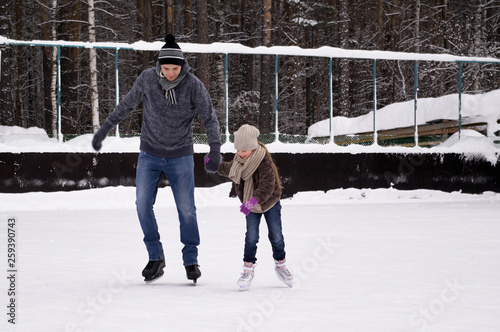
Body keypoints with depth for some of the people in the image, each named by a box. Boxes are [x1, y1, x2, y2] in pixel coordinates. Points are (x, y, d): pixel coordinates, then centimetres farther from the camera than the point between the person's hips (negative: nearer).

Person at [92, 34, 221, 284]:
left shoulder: (193, 85, -15)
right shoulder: (147, 79, -10)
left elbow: (210, 119, -11)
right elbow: (127, 105, 4)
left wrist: (215, 150, -23)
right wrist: (104, 130, 8)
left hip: (180, 157, -1)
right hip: (150, 155, 2)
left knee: (186, 209, -3)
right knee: (143, 205, -7)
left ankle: (191, 260, 13)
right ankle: (155, 258, 5)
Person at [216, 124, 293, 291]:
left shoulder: (265, 163, -30)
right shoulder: (238, 161, -8)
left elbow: (267, 186, -40)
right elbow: (229, 169, 19)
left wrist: (254, 200, -52)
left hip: (270, 203, -4)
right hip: (251, 206, 4)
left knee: (276, 236, 7)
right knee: (251, 237, -7)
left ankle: (280, 265, 28)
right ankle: (248, 269, 1)